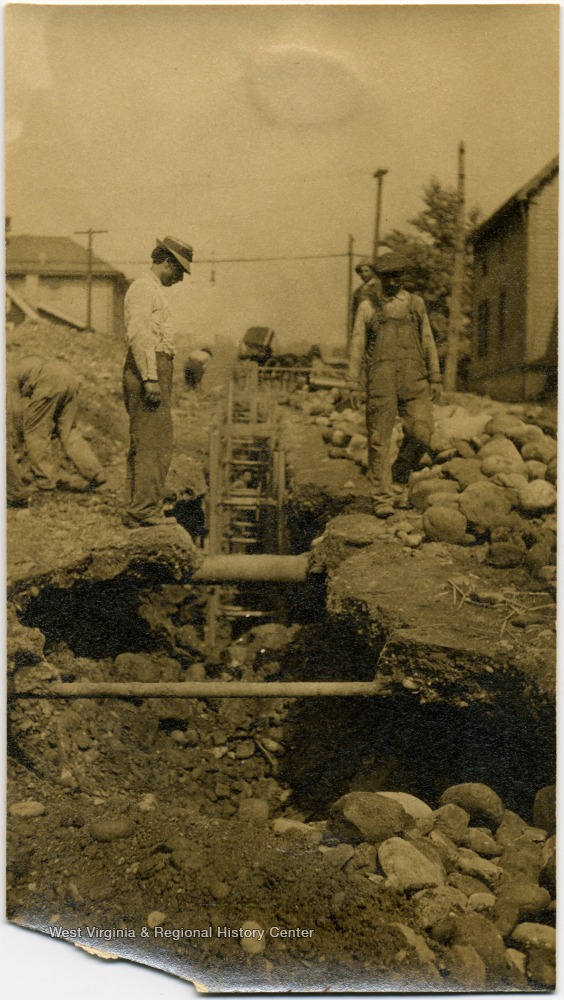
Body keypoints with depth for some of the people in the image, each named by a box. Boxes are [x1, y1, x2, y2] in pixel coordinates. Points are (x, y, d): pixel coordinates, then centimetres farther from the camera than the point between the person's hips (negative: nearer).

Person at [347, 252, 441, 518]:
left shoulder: (416, 303, 15)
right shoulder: (368, 307, 10)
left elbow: (428, 342, 16)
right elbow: (357, 347, 8)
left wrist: (435, 378, 9)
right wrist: (353, 385, 1)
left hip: (413, 379, 1)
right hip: (380, 379, -1)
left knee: (420, 434, -11)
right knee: (379, 440, -3)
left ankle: (403, 467, 21)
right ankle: (382, 499, 3)